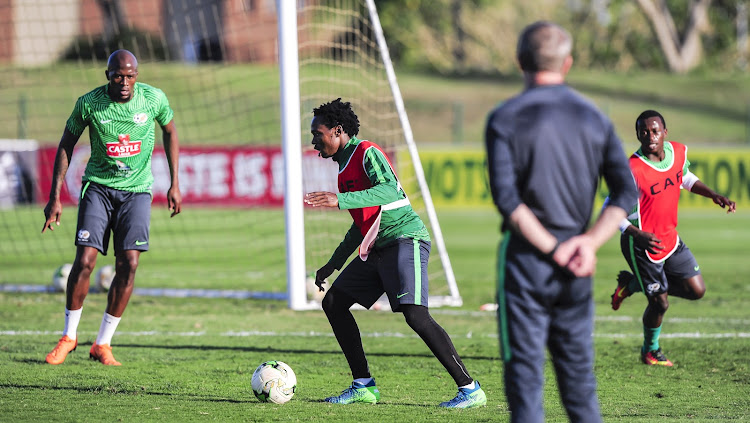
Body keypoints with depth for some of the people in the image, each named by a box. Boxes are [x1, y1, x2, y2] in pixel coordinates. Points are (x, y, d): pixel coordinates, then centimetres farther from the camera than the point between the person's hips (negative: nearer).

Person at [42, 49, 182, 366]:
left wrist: (174, 184, 9)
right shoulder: (89, 103, -12)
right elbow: (66, 144, 1)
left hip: (137, 189, 1)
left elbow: (170, 131, 11)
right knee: (85, 260, -13)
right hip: (98, 186, -1)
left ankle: (102, 344, 2)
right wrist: (55, 196, -3)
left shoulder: (154, 99, -8)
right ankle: (68, 336, 7)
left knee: (128, 264, -10)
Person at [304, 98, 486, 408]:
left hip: (405, 240, -10)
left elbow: (389, 190, -28)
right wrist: (333, 264, 30)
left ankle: (470, 389, -20)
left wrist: (339, 201, -35)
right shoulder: (345, 165, 19)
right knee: (333, 302, 7)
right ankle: (364, 386, 9)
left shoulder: (367, 152, -9)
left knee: (415, 315, -22)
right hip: (377, 249, 10)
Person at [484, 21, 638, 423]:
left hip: (526, 255, -4)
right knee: (578, 371, 12)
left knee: (525, 372, -1)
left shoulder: (504, 119, -4)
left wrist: (552, 249, -12)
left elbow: (506, 197, -13)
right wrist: (591, 240, -7)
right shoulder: (594, 118, 8)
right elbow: (627, 190, 1)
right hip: (577, 269, 4)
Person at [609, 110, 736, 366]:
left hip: (670, 238, 7)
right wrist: (638, 235, -32)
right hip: (643, 245, -7)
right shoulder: (633, 170, -26)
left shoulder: (678, 152, -6)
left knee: (696, 290, 8)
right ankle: (650, 350, 31)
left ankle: (632, 284, 25)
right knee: (660, 303, 0)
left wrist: (713, 195, 4)